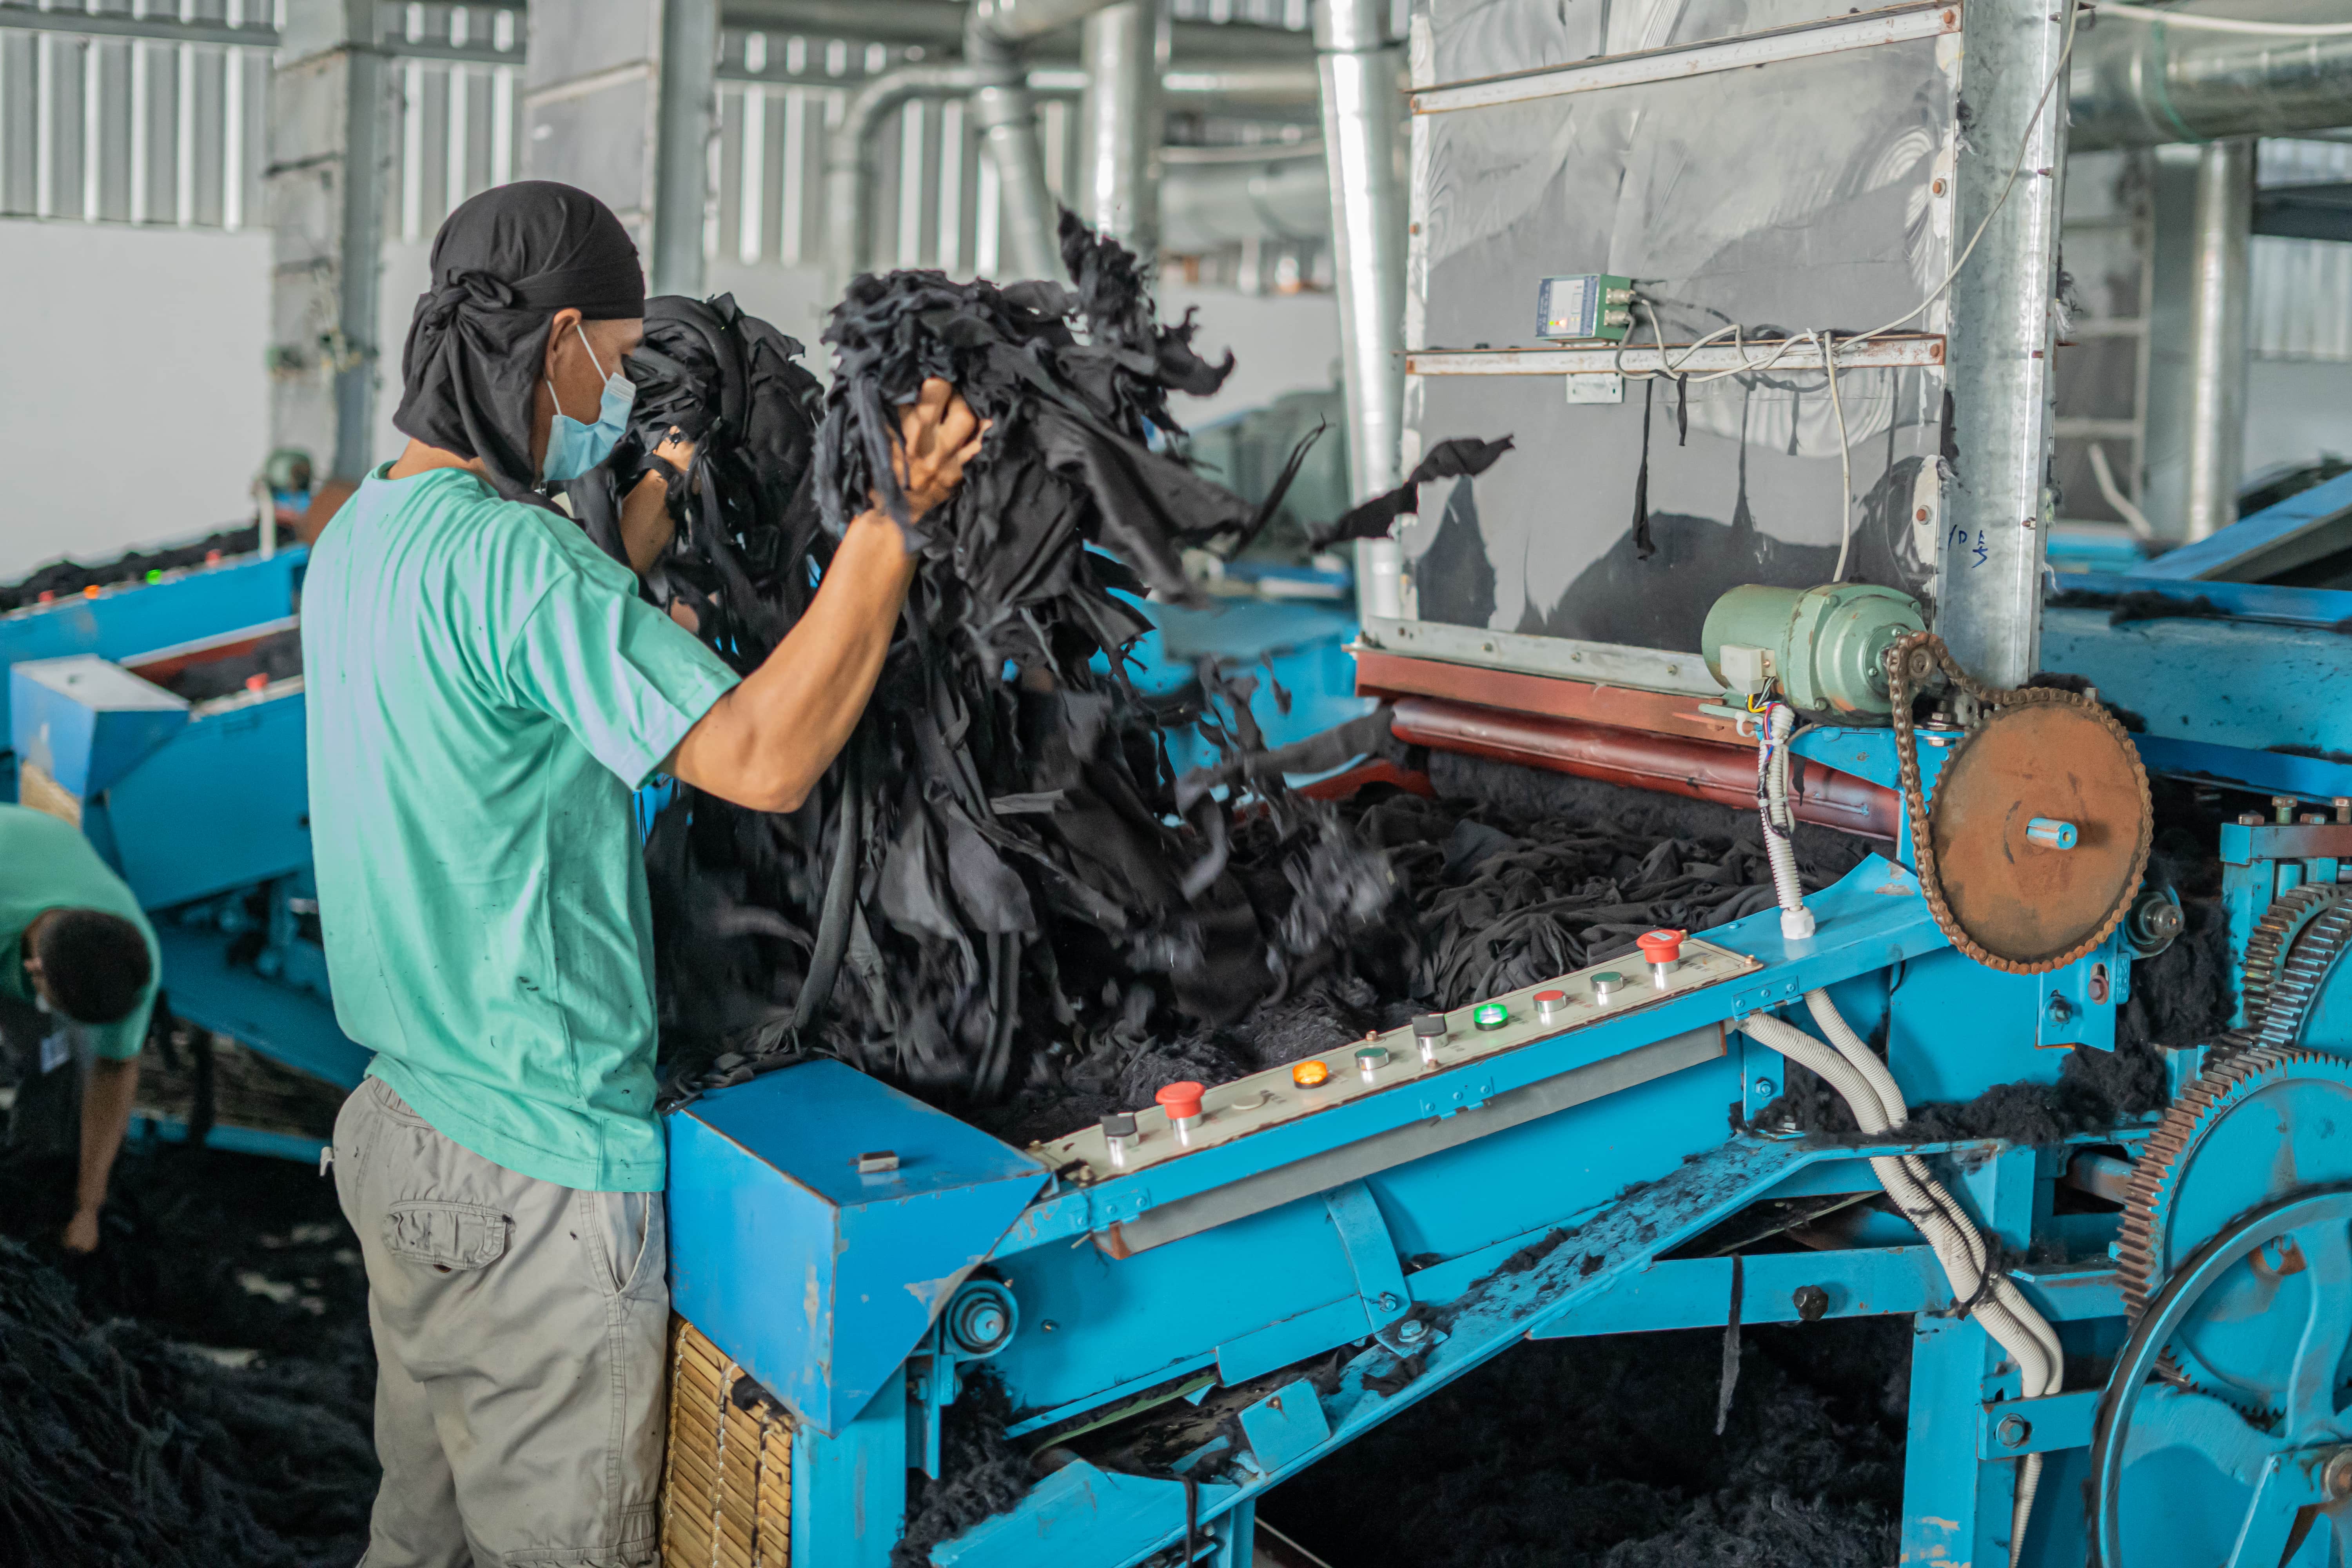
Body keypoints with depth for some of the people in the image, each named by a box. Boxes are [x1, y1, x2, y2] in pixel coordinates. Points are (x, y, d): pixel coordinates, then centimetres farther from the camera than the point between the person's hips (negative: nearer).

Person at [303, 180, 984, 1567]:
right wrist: (889, 527, -22)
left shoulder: (361, 533, 6)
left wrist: (659, 509, 26)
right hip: (539, 1179, -9)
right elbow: (762, 759, -27)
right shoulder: (511, 551, -24)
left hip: (402, 1127, 9)